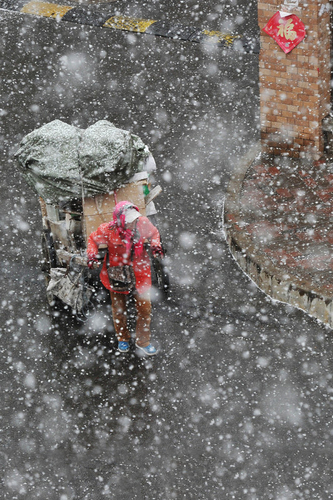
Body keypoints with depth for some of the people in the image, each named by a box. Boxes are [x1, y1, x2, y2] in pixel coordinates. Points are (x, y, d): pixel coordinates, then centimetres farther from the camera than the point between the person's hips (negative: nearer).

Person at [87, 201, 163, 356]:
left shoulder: (143, 223, -17)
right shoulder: (107, 230, -23)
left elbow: (154, 233, 6)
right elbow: (93, 239, -3)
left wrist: (155, 245, -11)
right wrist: (92, 255, -18)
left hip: (140, 272, 1)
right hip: (117, 272, -1)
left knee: (145, 307, 4)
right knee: (119, 309, 15)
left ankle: (143, 341, 23)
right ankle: (123, 339, 38)